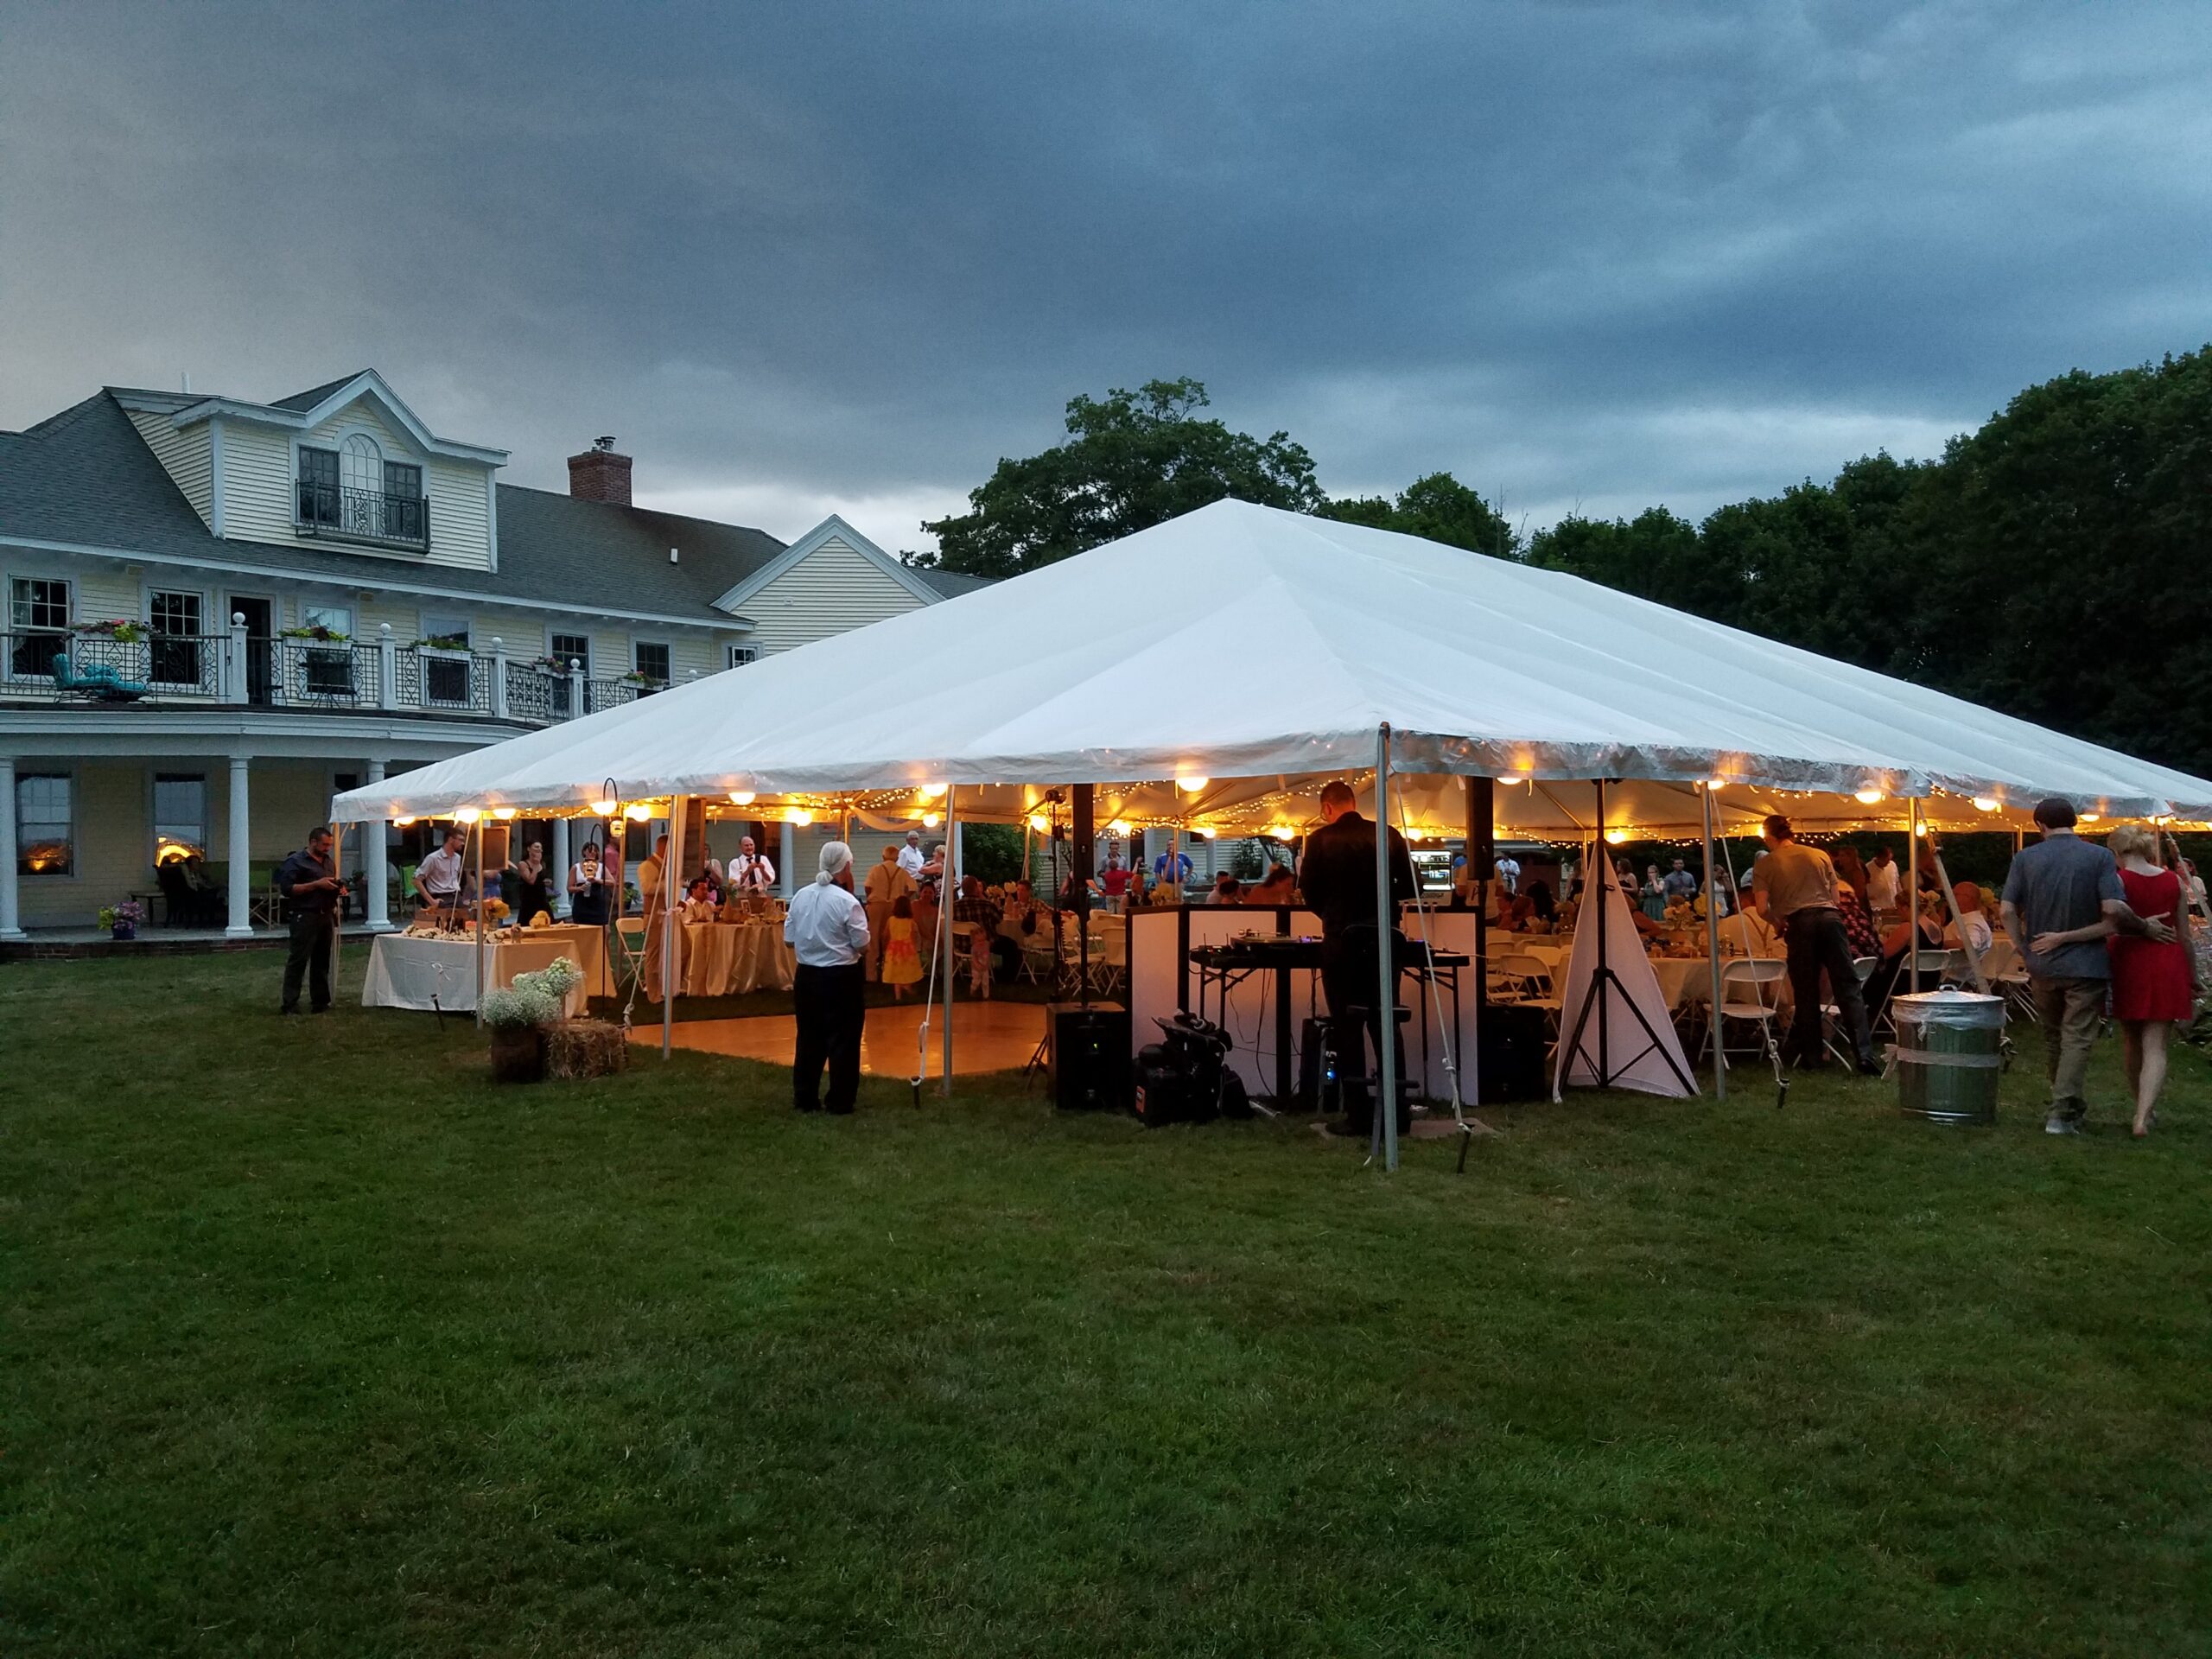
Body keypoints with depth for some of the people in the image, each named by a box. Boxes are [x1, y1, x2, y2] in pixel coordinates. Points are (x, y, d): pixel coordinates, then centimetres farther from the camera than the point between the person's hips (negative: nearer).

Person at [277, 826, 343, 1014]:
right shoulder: (296, 861, -4)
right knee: (298, 960, -7)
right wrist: (316, 884, -17)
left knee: (322, 961, 9)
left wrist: (337, 888, 6)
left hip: (326, 916, 7)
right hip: (305, 917, -7)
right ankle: (289, 1004, -5)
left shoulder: (329, 862, 18)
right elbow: (286, 888, -13)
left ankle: (320, 1002, 14)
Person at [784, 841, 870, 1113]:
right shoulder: (847, 902, -16)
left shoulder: (800, 896, 0)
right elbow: (863, 947, -11)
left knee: (808, 1037, 15)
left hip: (806, 975, 5)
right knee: (842, 1040, 5)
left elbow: (789, 940, 7)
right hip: (841, 978, -5)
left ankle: (804, 1098, 22)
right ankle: (839, 1101, 9)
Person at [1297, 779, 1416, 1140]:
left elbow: (1310, 893, -2)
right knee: (1386, 1025, 11)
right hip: (1384, 937, 3)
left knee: (1348, 1028, 4)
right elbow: (1409, 886, 3)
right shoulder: (1388, 835, 1)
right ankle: (1397, 1113, 13)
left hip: (1342, 940, -3)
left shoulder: (1320, 840, -5)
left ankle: (1358, 1115, 3)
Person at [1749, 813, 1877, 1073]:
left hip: (1799, 924, -2)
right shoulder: (1820, 855, 17)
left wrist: (1779, 922, 19)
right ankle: (1864, 1054, -10)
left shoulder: (1764, 865, 8)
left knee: (1806, 994, 7)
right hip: (1830, 918, 2)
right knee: (1848, 988, -1)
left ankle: (1811, 1058, 12)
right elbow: (1834, 898, 18)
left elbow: (1763, 909, 1)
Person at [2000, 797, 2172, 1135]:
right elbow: (2114, 909, -18)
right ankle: (2061, 1113, -9)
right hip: (2086, 965, -3)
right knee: (2077, 1040, 0)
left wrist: (2024, 950, 2)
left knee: (2053, 1039, 16)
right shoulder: (2099, 857, -7)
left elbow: (2007, 910, -7)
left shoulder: (2026, 858, -1)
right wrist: (2146, 929, -2)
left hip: (2042, 965, 3)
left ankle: (2071, 1105, 31)